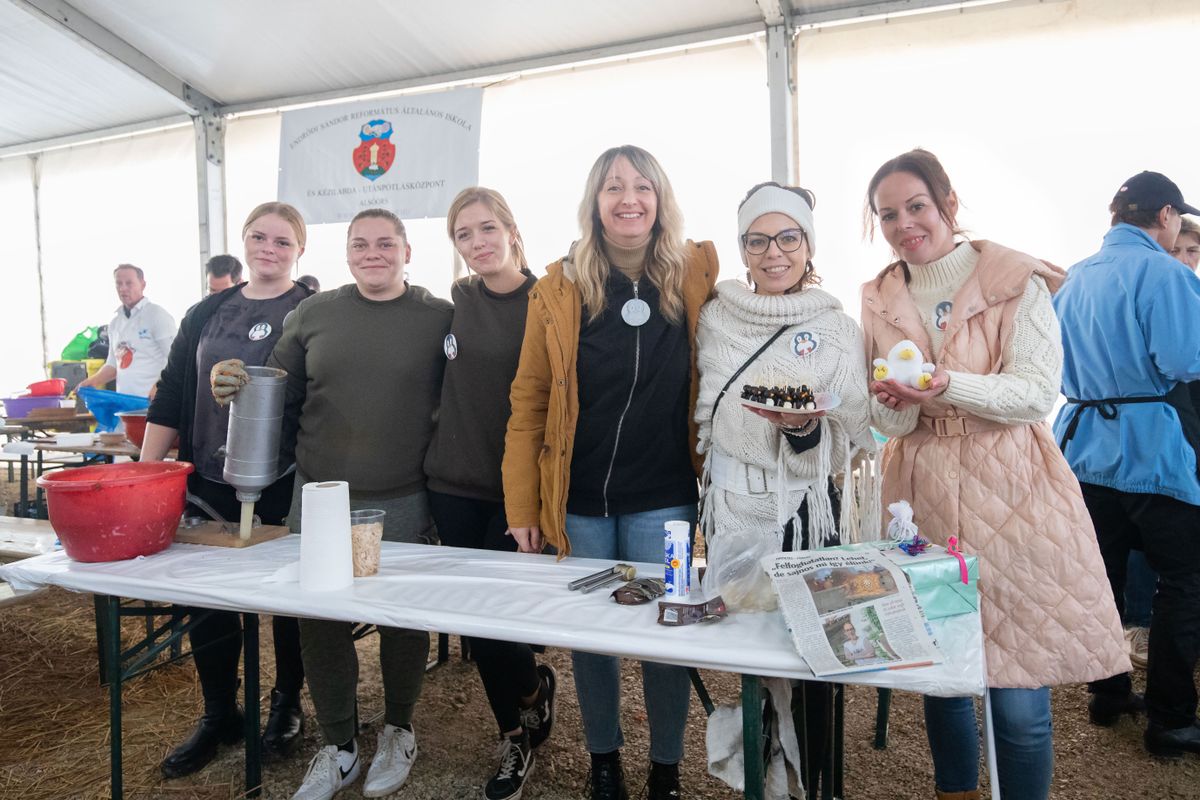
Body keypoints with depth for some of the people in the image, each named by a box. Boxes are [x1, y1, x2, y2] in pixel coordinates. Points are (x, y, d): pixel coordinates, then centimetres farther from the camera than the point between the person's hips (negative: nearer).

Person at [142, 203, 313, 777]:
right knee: (208, 601, 10)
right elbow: (171, 396, 9)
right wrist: (145, 472, 5)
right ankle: (219, 715, 31)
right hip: (211, 482, 4)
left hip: (284, 483, -4)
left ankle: (287, 705, 32)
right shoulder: (206, 314, 10)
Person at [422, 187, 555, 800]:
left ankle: (533, 687, 29)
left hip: (515, 489, -4)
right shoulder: (455, 302, 6)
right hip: (453, 484, 4)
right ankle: (516, 736, 31)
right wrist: (440, 440, 12)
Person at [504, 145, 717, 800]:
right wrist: (522, 507, -5)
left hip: (663, 500, 0)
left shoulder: (697, 276, -3)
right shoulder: (559, 288, -3)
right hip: (579, 500, 1)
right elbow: (528, 402, -2)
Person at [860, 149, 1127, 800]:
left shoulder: (1016, 282, -2)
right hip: (923, 500, 3)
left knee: (1019, 700, -1)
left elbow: (1038, 392, -9)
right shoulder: (880, 302, 8)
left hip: (1009, 498, -3)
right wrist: (896, 403, -15)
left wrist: (947, 386, -24)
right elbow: (886, 422, 8)